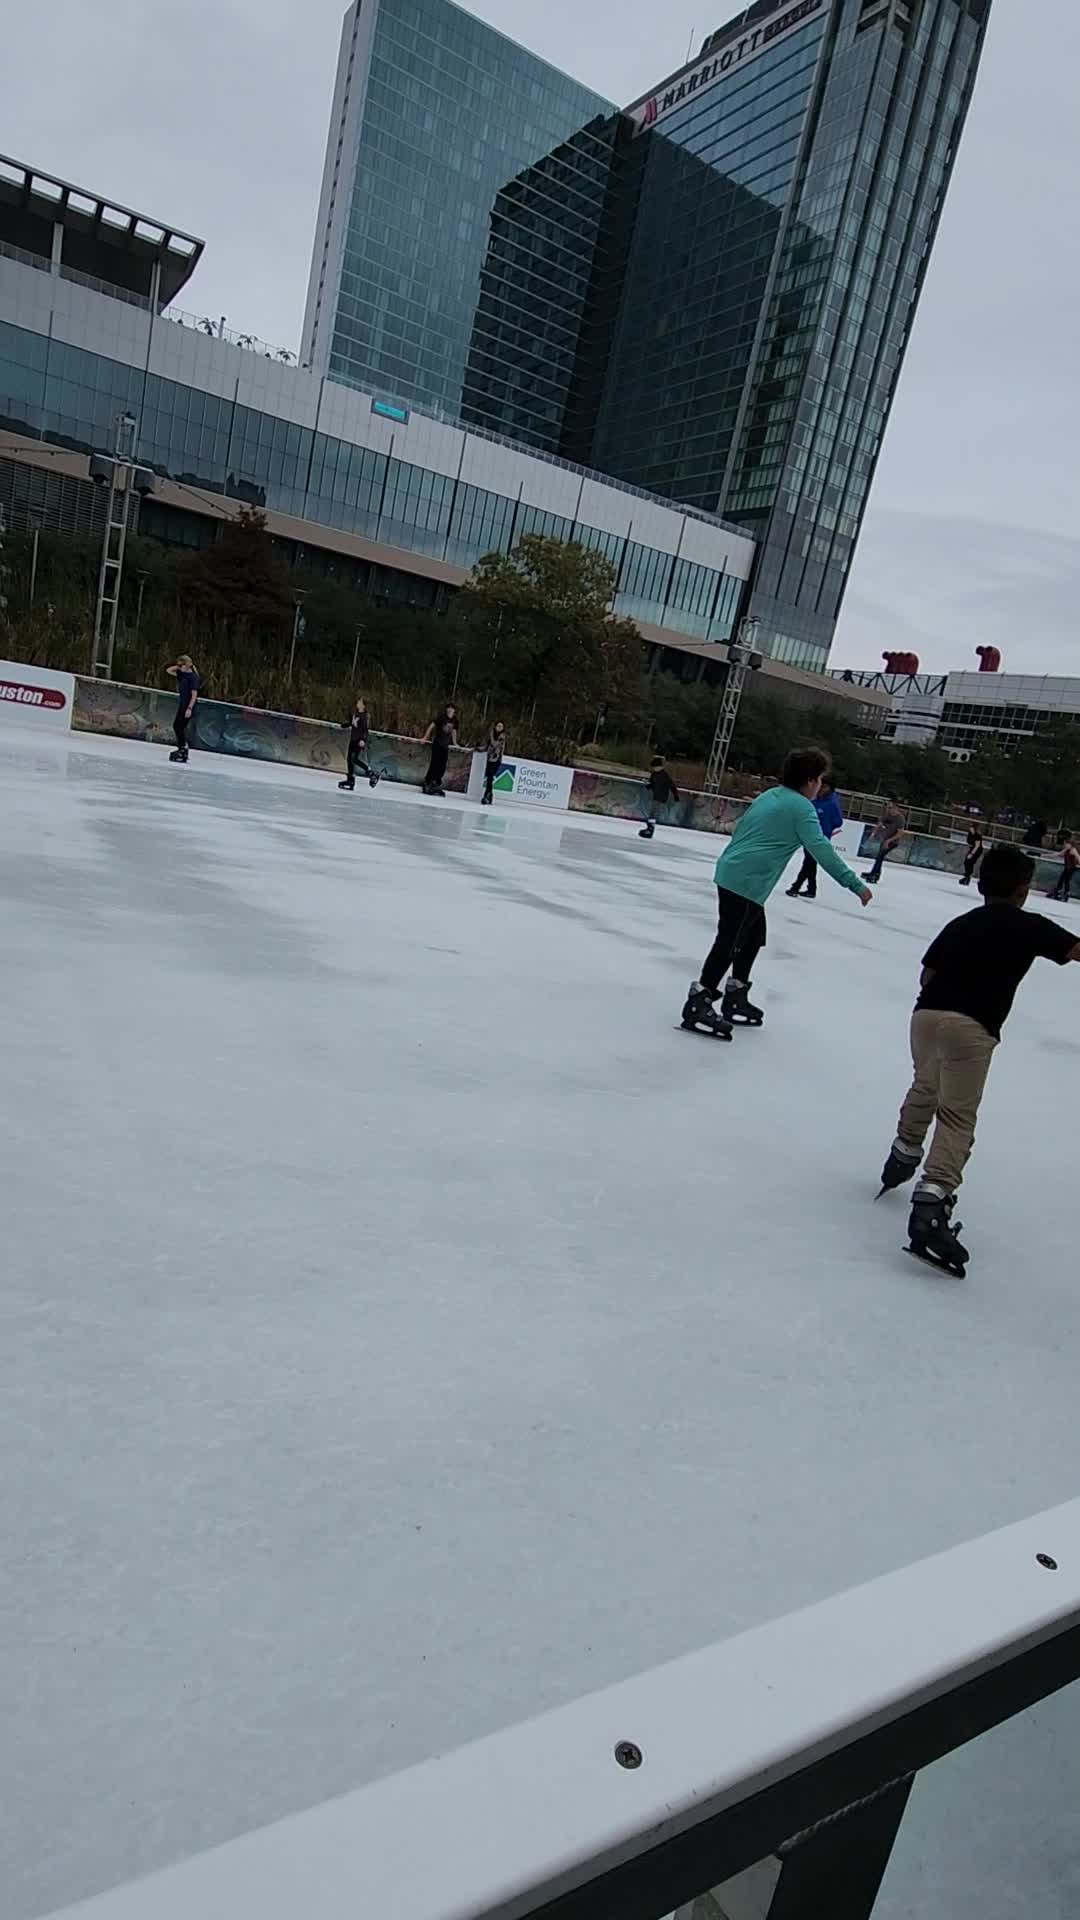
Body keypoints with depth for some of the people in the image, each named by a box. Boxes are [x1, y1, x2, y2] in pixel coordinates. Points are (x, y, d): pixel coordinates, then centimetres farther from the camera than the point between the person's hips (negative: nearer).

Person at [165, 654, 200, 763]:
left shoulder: (193, 677, -13)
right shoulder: (182, 674, 10)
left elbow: (194, 694, -18)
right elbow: (168, 670, 21)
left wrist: (189, 708, -24)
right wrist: (178, 666, 6)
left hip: (188, 705, -9)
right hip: (181, 703, 9)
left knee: (180, 727, -9)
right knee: (176, 726, 12)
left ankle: (183, 750, -4)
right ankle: (182, 748, 21)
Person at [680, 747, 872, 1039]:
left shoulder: (768, 796, 16)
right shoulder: (802, 807, -10)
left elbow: (740, 830, 22)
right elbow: (821, 849, -18)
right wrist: (855, 885, -19)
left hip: (729, 872, 10)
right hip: (746, 883, -10)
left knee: (754, 937, 20)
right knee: (730, 943, -8)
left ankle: (736, 999, 27)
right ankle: (698, 1003, -7)